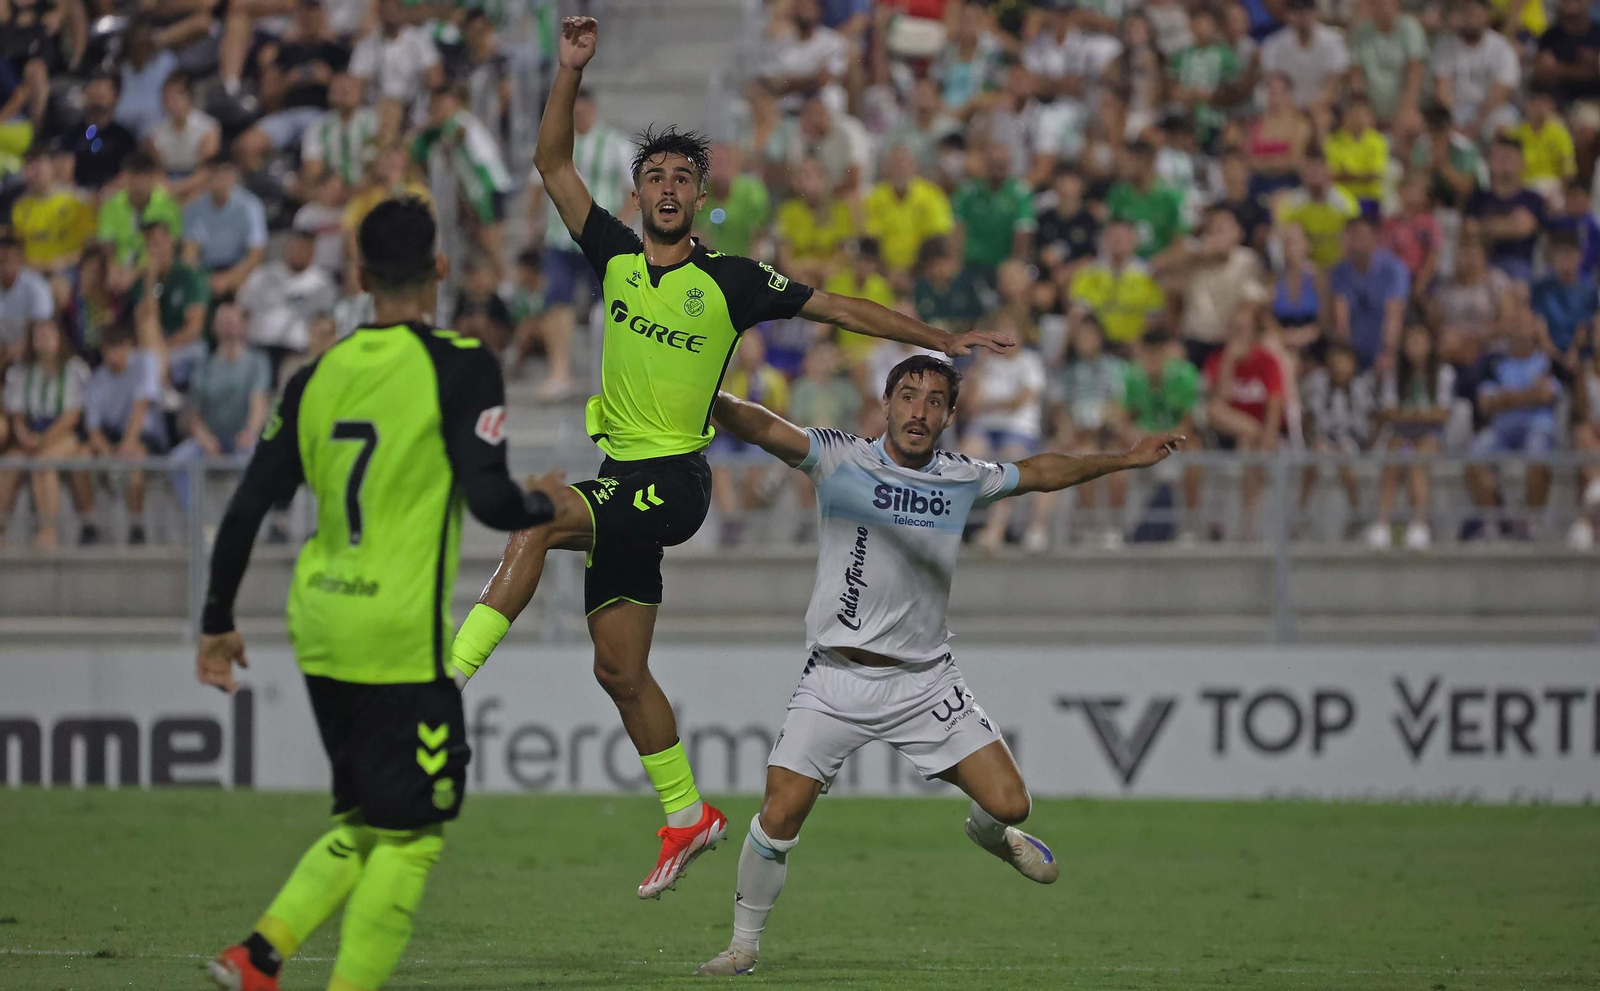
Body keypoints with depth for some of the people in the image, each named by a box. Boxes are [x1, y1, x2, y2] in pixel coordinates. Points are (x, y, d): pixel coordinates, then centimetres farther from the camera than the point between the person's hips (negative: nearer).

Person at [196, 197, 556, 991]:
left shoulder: (317, 377, 6)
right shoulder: (460, 367, -9)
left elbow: (246, 509, 7)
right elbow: (490, 501, -13)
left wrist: (218, 622, 17)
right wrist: (544, 507, 10)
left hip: (322, 628, 6)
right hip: (401, 636, -6)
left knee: (362, 825, 18)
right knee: (411, 835, 1)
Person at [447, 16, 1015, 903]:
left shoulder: (731, 280, -3)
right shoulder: (614, 256, 7)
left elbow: (836, 308, 2)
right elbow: (553, 163, 6)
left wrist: (939, 339, 0)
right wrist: (571, 72, -5)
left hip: (675, 480, -6)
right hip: (622, 479, 6)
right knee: (619, 668, 6)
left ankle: (449, 674, -31)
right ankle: (686, 816, 19)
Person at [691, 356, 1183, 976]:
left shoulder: (964, 480, 5)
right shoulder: (841, 460, -8)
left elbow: (1041, 473, 23)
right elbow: (764, 429, -24)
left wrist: (1124, 460, 29)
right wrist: (712, 401, -43)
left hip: (927, 683, 3)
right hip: (837, 680, -3)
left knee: (1007, 803, -5)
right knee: (779, 817, -13)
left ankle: (988, 835, 33)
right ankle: (744, 943, 9)